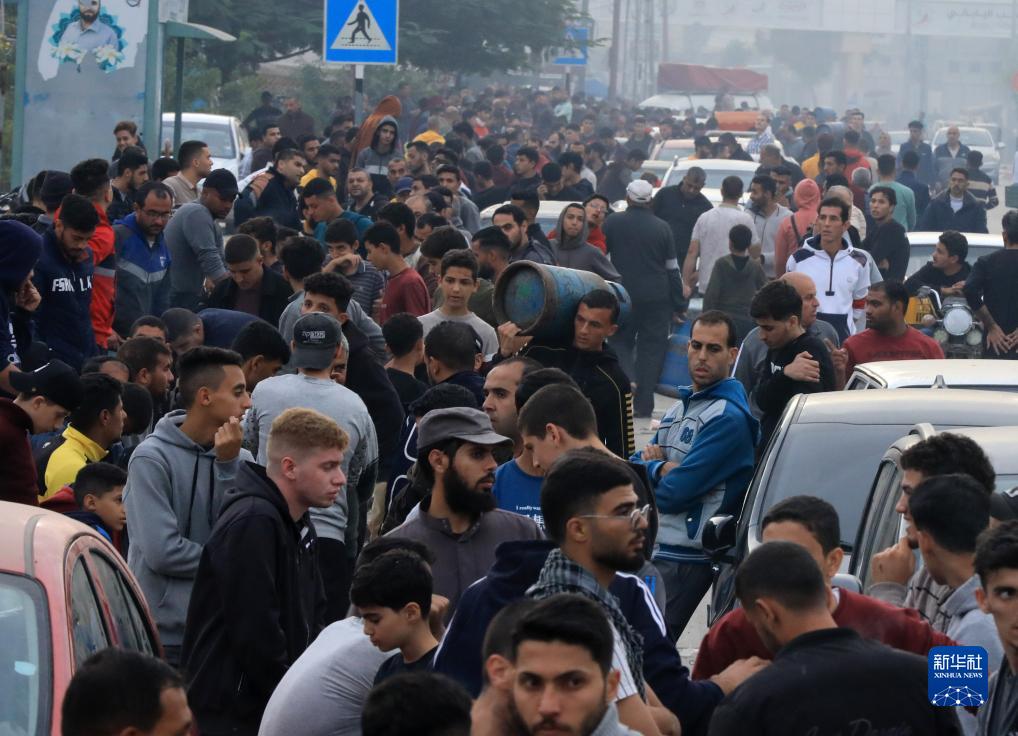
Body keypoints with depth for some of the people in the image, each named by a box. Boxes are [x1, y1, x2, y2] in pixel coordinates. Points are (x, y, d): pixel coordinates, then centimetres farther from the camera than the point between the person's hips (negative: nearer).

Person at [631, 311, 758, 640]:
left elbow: (675, 492, -18)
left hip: (681, 560, -9)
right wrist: (659, 467, -9)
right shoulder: (680, 407, 18)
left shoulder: (728, 418, -12)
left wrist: (649, 468, 3)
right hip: (647, 551, 9)